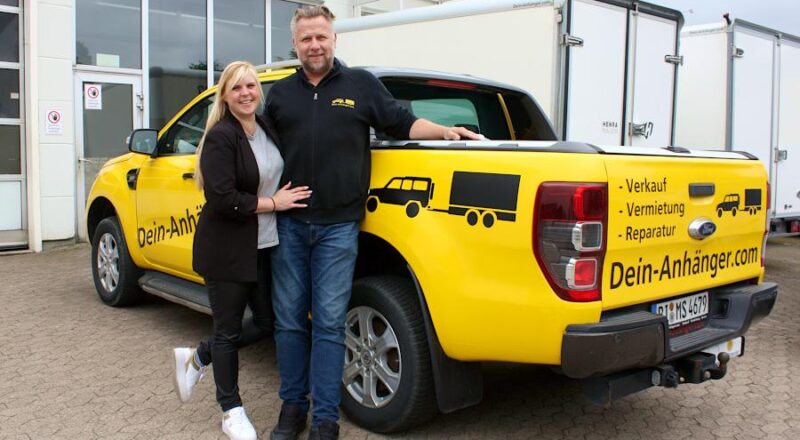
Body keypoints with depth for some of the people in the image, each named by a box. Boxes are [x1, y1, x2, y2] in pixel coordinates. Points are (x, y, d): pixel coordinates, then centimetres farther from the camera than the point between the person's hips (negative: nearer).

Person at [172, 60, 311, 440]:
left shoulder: (268, 128, 6)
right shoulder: (220, 138, -15)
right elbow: (223, 199, -22)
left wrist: (284, 198, 3)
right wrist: (272, 203, -15)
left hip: (265, 247, 7)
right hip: (227, 250, -7)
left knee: (267, 323, 13)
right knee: (228, 330, 7)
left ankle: (196, 358, 34)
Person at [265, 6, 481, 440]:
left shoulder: (361, 84, 7)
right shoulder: (280, 93, 13)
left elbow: (402, 122, 10)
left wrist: (445, 131, -5)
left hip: (338, 226, -3)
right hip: (289, 224, 3)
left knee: (329, 323, -1)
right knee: (289, 320, 8)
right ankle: (293, 405, 24)